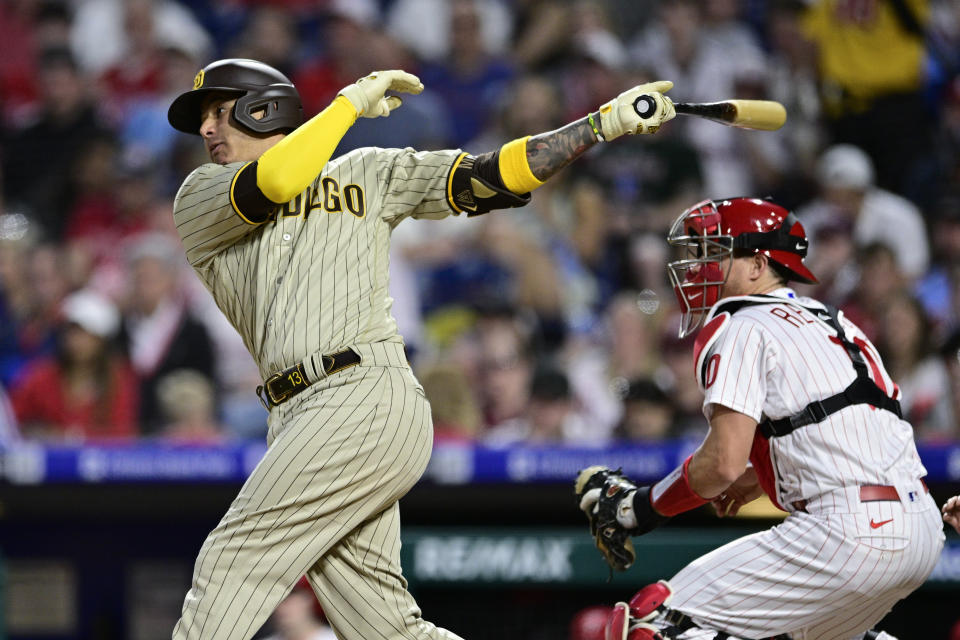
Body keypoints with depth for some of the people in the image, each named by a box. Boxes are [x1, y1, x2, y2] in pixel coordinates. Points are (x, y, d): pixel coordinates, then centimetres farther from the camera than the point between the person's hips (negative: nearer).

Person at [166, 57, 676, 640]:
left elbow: (494, 176, 11)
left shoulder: (366, 174, 16)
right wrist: (353, 101, 7)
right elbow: (274, 182, -3)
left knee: (233, 561, -13)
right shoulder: (200, 199, 19)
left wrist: (608, 122, 4)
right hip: (300, 416, 4)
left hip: (366, 400, -4)